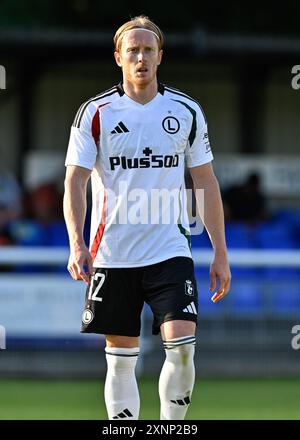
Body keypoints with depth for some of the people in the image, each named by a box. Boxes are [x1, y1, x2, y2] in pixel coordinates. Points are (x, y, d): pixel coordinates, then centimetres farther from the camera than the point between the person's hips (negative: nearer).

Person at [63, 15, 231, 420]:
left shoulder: (187, 111, 6)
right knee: (121, 357, 3)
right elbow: (74, 181, -3)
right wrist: (76, 243, -18)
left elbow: (206, 183, 11)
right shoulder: (95, 113, 0)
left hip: (170, 249, 1)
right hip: (112, 254, 0)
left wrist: (221, 254, 7)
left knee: (181, 347, -14)